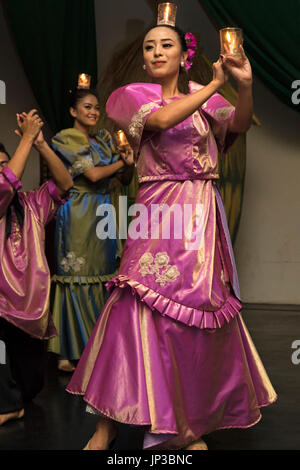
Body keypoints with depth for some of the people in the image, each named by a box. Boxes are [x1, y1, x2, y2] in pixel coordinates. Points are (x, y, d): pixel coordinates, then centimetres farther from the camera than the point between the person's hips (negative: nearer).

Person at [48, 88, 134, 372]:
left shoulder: (104, 139, 17)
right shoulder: (65, 140, -3)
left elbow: (124, 180, 14)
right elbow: (93, 174, -14)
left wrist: (128, 164, -7)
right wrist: (119, 162, 0)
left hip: (103, 217, 6)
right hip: (79, 218, -6)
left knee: (102, 277, 4)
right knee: (77, 278, -6)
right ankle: (70, 352, 1)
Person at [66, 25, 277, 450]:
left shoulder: (204, 97, 14)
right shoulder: (135, 95, 6)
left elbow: (240, 125, -3)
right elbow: (161, 119, -16)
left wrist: (244, 85, -21)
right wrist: (214, 86, -13)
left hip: (205, 215, 4)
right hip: (161, 212, -3)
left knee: (202, 313, 5)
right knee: (141, 311, -11)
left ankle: (189, 422, 18)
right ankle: (108, 423, 1)